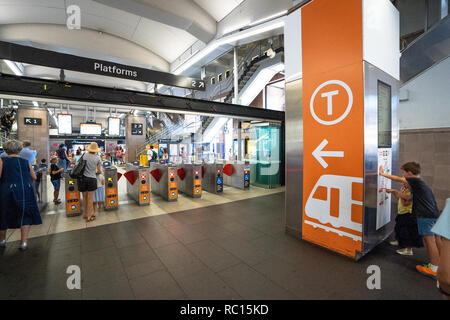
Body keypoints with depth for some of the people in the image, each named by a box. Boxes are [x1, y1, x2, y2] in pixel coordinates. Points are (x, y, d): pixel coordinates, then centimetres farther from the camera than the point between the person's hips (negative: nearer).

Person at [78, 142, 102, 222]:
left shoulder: (84, 155, 0)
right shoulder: (97, 158, -6)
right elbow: (99, 171, -1)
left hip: (82, 178, 3)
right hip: (92, 179, -3)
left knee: (84, 197, 16)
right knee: (90, 198, 5)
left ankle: (86, 214, 29)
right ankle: (89, 217, 12)